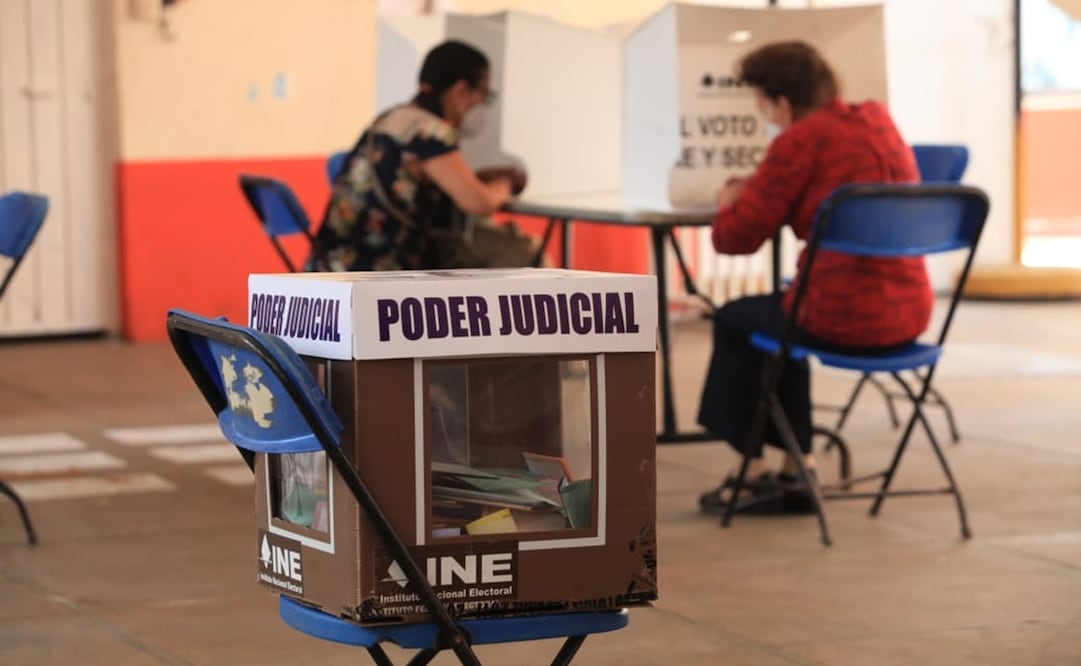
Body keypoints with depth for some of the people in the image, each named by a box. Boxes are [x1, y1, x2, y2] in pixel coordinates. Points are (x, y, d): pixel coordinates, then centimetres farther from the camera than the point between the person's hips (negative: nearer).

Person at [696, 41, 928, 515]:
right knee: (777, 316, 33)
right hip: (907, 315, 7)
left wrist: (728, 204, 15)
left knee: (733, 321, 22)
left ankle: (753, 471, 30)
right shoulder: (878, 122, 11)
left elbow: (736, 237, -7)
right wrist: (756, 193, 24)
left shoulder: (801, 141, -12)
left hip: (845, 319, -7)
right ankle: (796, 470, 30)